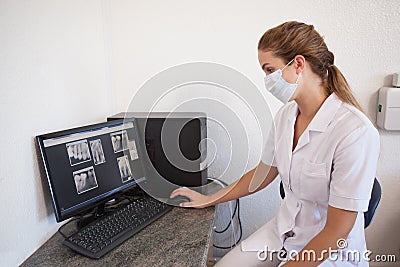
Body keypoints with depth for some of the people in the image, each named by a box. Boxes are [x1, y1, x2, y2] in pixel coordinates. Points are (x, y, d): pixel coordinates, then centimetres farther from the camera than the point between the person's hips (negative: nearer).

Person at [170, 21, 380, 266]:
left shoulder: (355, 132, -26)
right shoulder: (286, 115, -3)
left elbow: (336, 232, -22)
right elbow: (262, 174, 8)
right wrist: (208, 200, 13)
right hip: (282, 230, 6)